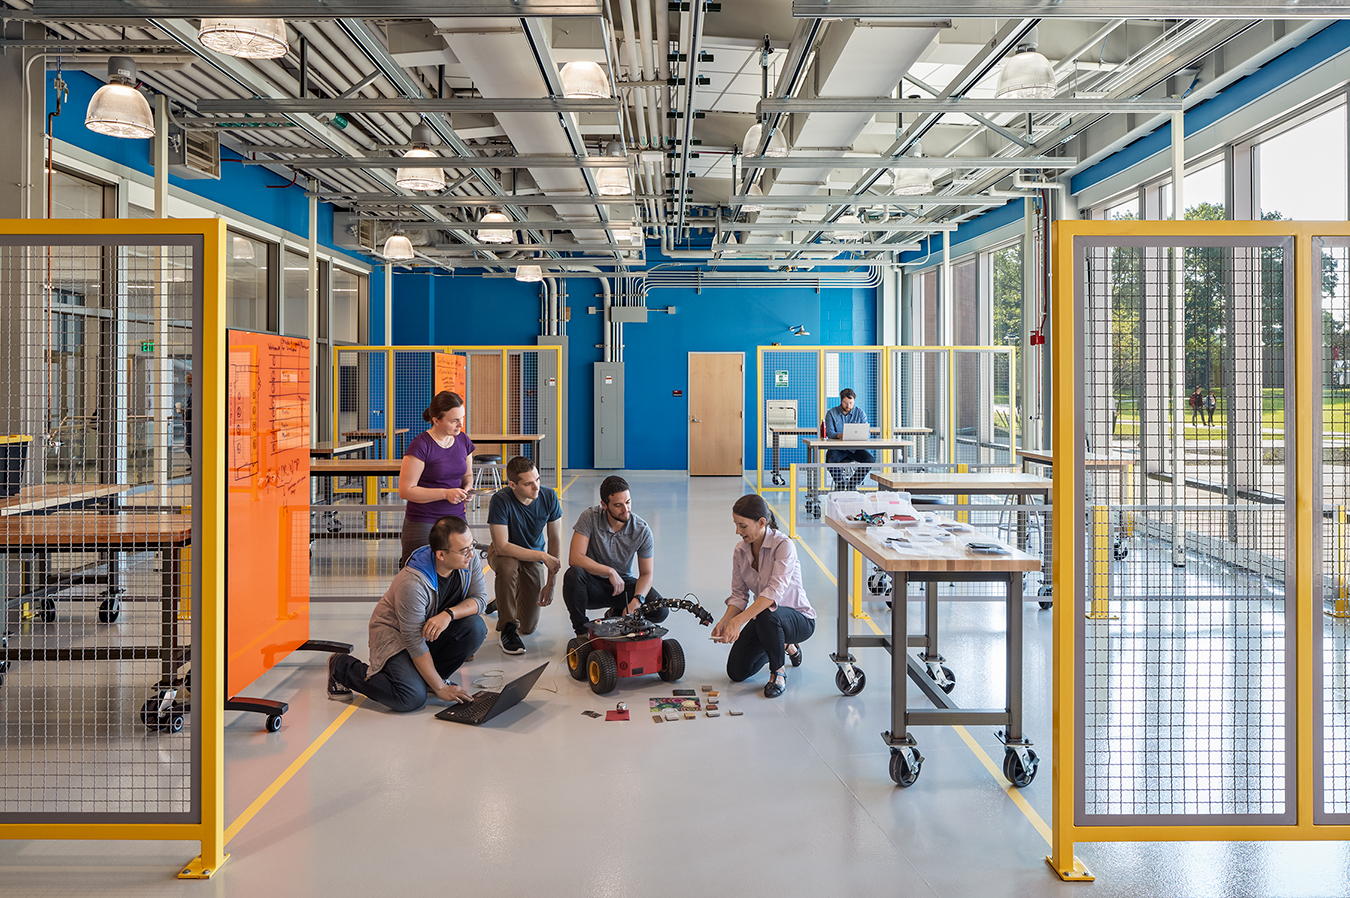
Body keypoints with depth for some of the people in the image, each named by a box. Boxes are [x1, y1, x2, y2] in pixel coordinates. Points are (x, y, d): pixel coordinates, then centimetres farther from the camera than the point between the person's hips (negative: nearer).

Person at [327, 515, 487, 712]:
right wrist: (440, 689, -22)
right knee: (412, 698, -24)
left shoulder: (469, 559, -17)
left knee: (476, 627, -22)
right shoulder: (412, 583, -34)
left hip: (433, 627, 6)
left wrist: (449, 614, -31)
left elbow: (480, 598, -10)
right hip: (395, 633, -6)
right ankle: (342, 668, 1)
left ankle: (433, 675, 2)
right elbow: (414, 642, -28)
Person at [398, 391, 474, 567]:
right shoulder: (420, 446, -11)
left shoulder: (463, 440, 8)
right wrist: (445, 493, -16)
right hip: (423, 524, -5)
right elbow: (405, 491, -12)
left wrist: (467, 488, 1)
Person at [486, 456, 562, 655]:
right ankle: (507, 628, -21)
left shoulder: (548, 497, -19)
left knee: (529, 627, -2)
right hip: (504, 552, -3)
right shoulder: (501, 500, -30)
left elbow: (555, 539, -9)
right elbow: (502, 546, -31)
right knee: (507, 567, -42)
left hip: (534, 556, 3)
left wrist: (550, 583, -12)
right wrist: (542, 556, -33)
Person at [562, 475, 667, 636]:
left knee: (661, 610, -22)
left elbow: (647, 573, -8)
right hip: (594, 583, -2)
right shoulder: (590, 517, -18)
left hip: (624, 582, 2)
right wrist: (610, 571, -30)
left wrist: (637, 600, -27)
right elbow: (575, 558, -24)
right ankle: (581, 630, -11)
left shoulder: (642, 530, -13)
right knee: (573, 575, -36)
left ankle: (617, 616, 12)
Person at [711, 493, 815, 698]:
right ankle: (785, 647, 24)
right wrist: (724, 622, -20)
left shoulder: (783, 545, -25)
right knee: (736, 672, -3)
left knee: (767, 615, -40)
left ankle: (778, 672, -11)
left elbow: (775, 591, -37)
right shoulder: (740, 550, -5)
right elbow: (739, 594, -1)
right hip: (763, 618, 7)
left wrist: (739, 621, -47)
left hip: (798, 619, -7)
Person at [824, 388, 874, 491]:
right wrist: (840, 435, -32)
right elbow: (829, 433, -9)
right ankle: (840, 483, -3)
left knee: (870, 459, -26)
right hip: (837, 448, -1)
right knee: (830, 459, -34)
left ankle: (852, 484, -3)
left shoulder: (860, 413, 6)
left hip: (855, 448, 1)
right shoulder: (831, 413, 2)